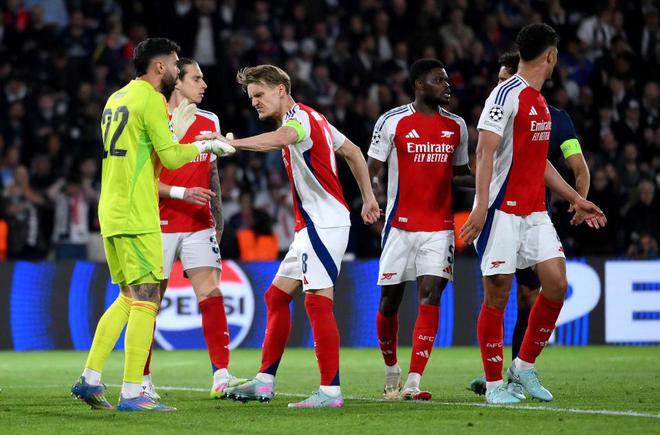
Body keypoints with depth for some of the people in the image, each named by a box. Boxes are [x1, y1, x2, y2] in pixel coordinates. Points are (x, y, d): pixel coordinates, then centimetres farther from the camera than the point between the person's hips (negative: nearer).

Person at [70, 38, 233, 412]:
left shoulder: (116, 99, 18)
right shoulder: (150, 100, -10)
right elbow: (171, 158, -12)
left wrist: (173, 132, 27)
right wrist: (204, 145, 2)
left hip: (112, 212, 9)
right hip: (136, 216, -9)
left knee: (129, 298, 16)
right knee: (146, 299, -7)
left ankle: (90, 380, 11)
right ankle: (132, 393, -10)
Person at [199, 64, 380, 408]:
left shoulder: (300, 117, -13)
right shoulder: (309, 119, 18)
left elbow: (281, 138, -39)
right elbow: (352, 151, 26)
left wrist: (232, 143, -50)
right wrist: (368, 196, 27)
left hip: (324, 222, -11)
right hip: (311, 225, 11)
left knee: (318, 301, -15)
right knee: (276, 297, 12)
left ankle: (330, 390, -17)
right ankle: (264, 383, 16)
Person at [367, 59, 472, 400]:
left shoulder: (456, 126, 9)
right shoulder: (392, 122, -3)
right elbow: (372, 168, -1)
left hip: (439, 226, 2)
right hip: (400, 226, -2)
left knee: (430, 295, -13)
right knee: (390, 300, 5)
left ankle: (413, 383, -17)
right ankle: (391, 370, 30)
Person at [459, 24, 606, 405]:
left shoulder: (540, 102, 17)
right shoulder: (506, 95, -11)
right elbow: (485, 152, -17)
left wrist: (575, 199, 25)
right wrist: (481, 206, -25)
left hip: (535, 212, 8)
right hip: (503, 212, -8)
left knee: (557, 284, -2)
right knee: (498, 295, -3)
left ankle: (524, 366, 13)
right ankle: (495, 384, 5)